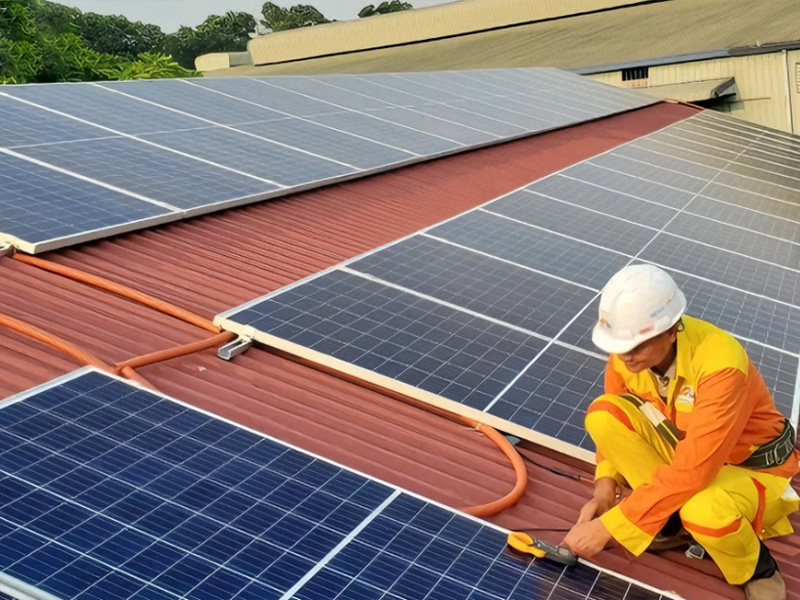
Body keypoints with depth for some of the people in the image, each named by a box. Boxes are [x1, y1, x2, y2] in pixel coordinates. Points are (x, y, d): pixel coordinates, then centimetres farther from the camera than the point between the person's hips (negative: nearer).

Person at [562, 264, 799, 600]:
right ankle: (672, 519, -2)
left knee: (705, 510, -40)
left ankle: (755, 569, -3)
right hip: (687, 448, 6)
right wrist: (605, 489, -17)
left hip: (752, 466, -5)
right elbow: (613, 426, -1)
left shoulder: (720, 363, -35)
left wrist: (608, 526, -35)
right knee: (603, 413, -20)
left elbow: (692, 471, -38)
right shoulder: (629, 347, -17)